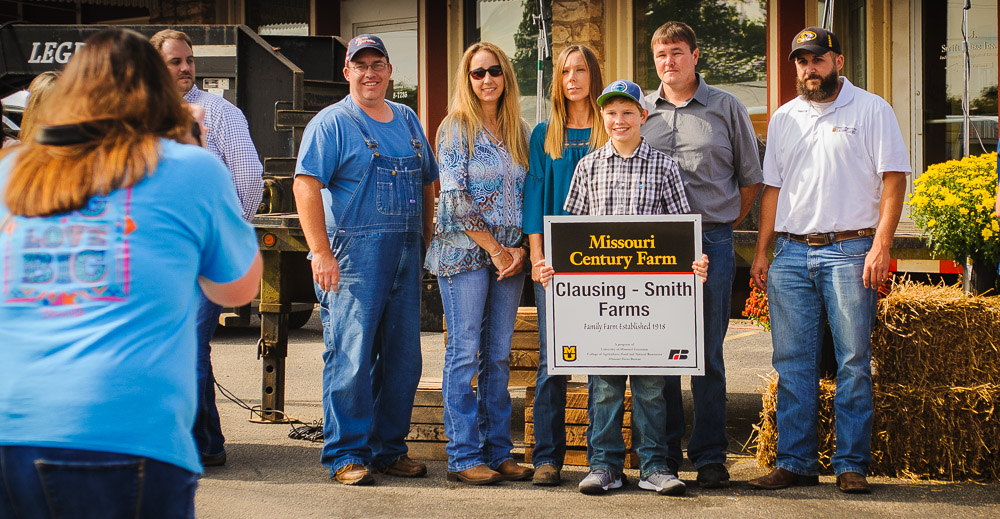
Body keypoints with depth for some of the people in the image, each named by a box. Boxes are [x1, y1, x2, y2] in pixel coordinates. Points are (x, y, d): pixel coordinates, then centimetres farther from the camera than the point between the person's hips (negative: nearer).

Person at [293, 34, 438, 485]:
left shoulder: (407, 120, 17)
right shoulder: (331, 123, -2)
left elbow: (427, 184, 23)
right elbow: (305, 186, -11)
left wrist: (426, 242, 15)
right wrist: (321, 252, -19)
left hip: (405, 257, 6)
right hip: (352, 257, -6)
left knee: (403, 358, 8)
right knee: (351, 357, -7)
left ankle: (389, 448, 19)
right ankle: (346, 455, 1)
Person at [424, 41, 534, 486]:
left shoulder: (519, 131, 12)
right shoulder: (456, 128, -2)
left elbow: (530, 194, 13)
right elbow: (455, 198, -9)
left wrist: (520, 249, 0)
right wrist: (493, 247, -10)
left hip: (510, 254, 5)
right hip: (464, 251, -5)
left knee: (498, 355, 7)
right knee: (465, 352, -3)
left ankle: (498, 452, 13)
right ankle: (464, 457, 1)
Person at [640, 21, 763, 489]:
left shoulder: (726, 108, 7)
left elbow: (750, 178, 12)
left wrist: (723, 225, 7)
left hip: (711, 244, -2)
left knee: (707, 354, 1)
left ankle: (710, 457, 7)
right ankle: (663, 455, 12)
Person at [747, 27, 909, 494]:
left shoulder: (871, 110, 3)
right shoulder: (783, 118, 16)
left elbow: (893, 179, -3)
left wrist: (880, 245, -13)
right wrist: (761, 253, 11)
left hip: (849, 250, -4)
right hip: (791, 253, 4)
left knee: (854, 363, -3)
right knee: (792, 364, 3)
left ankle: (852, 465, 4)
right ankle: (795, 462, 9)